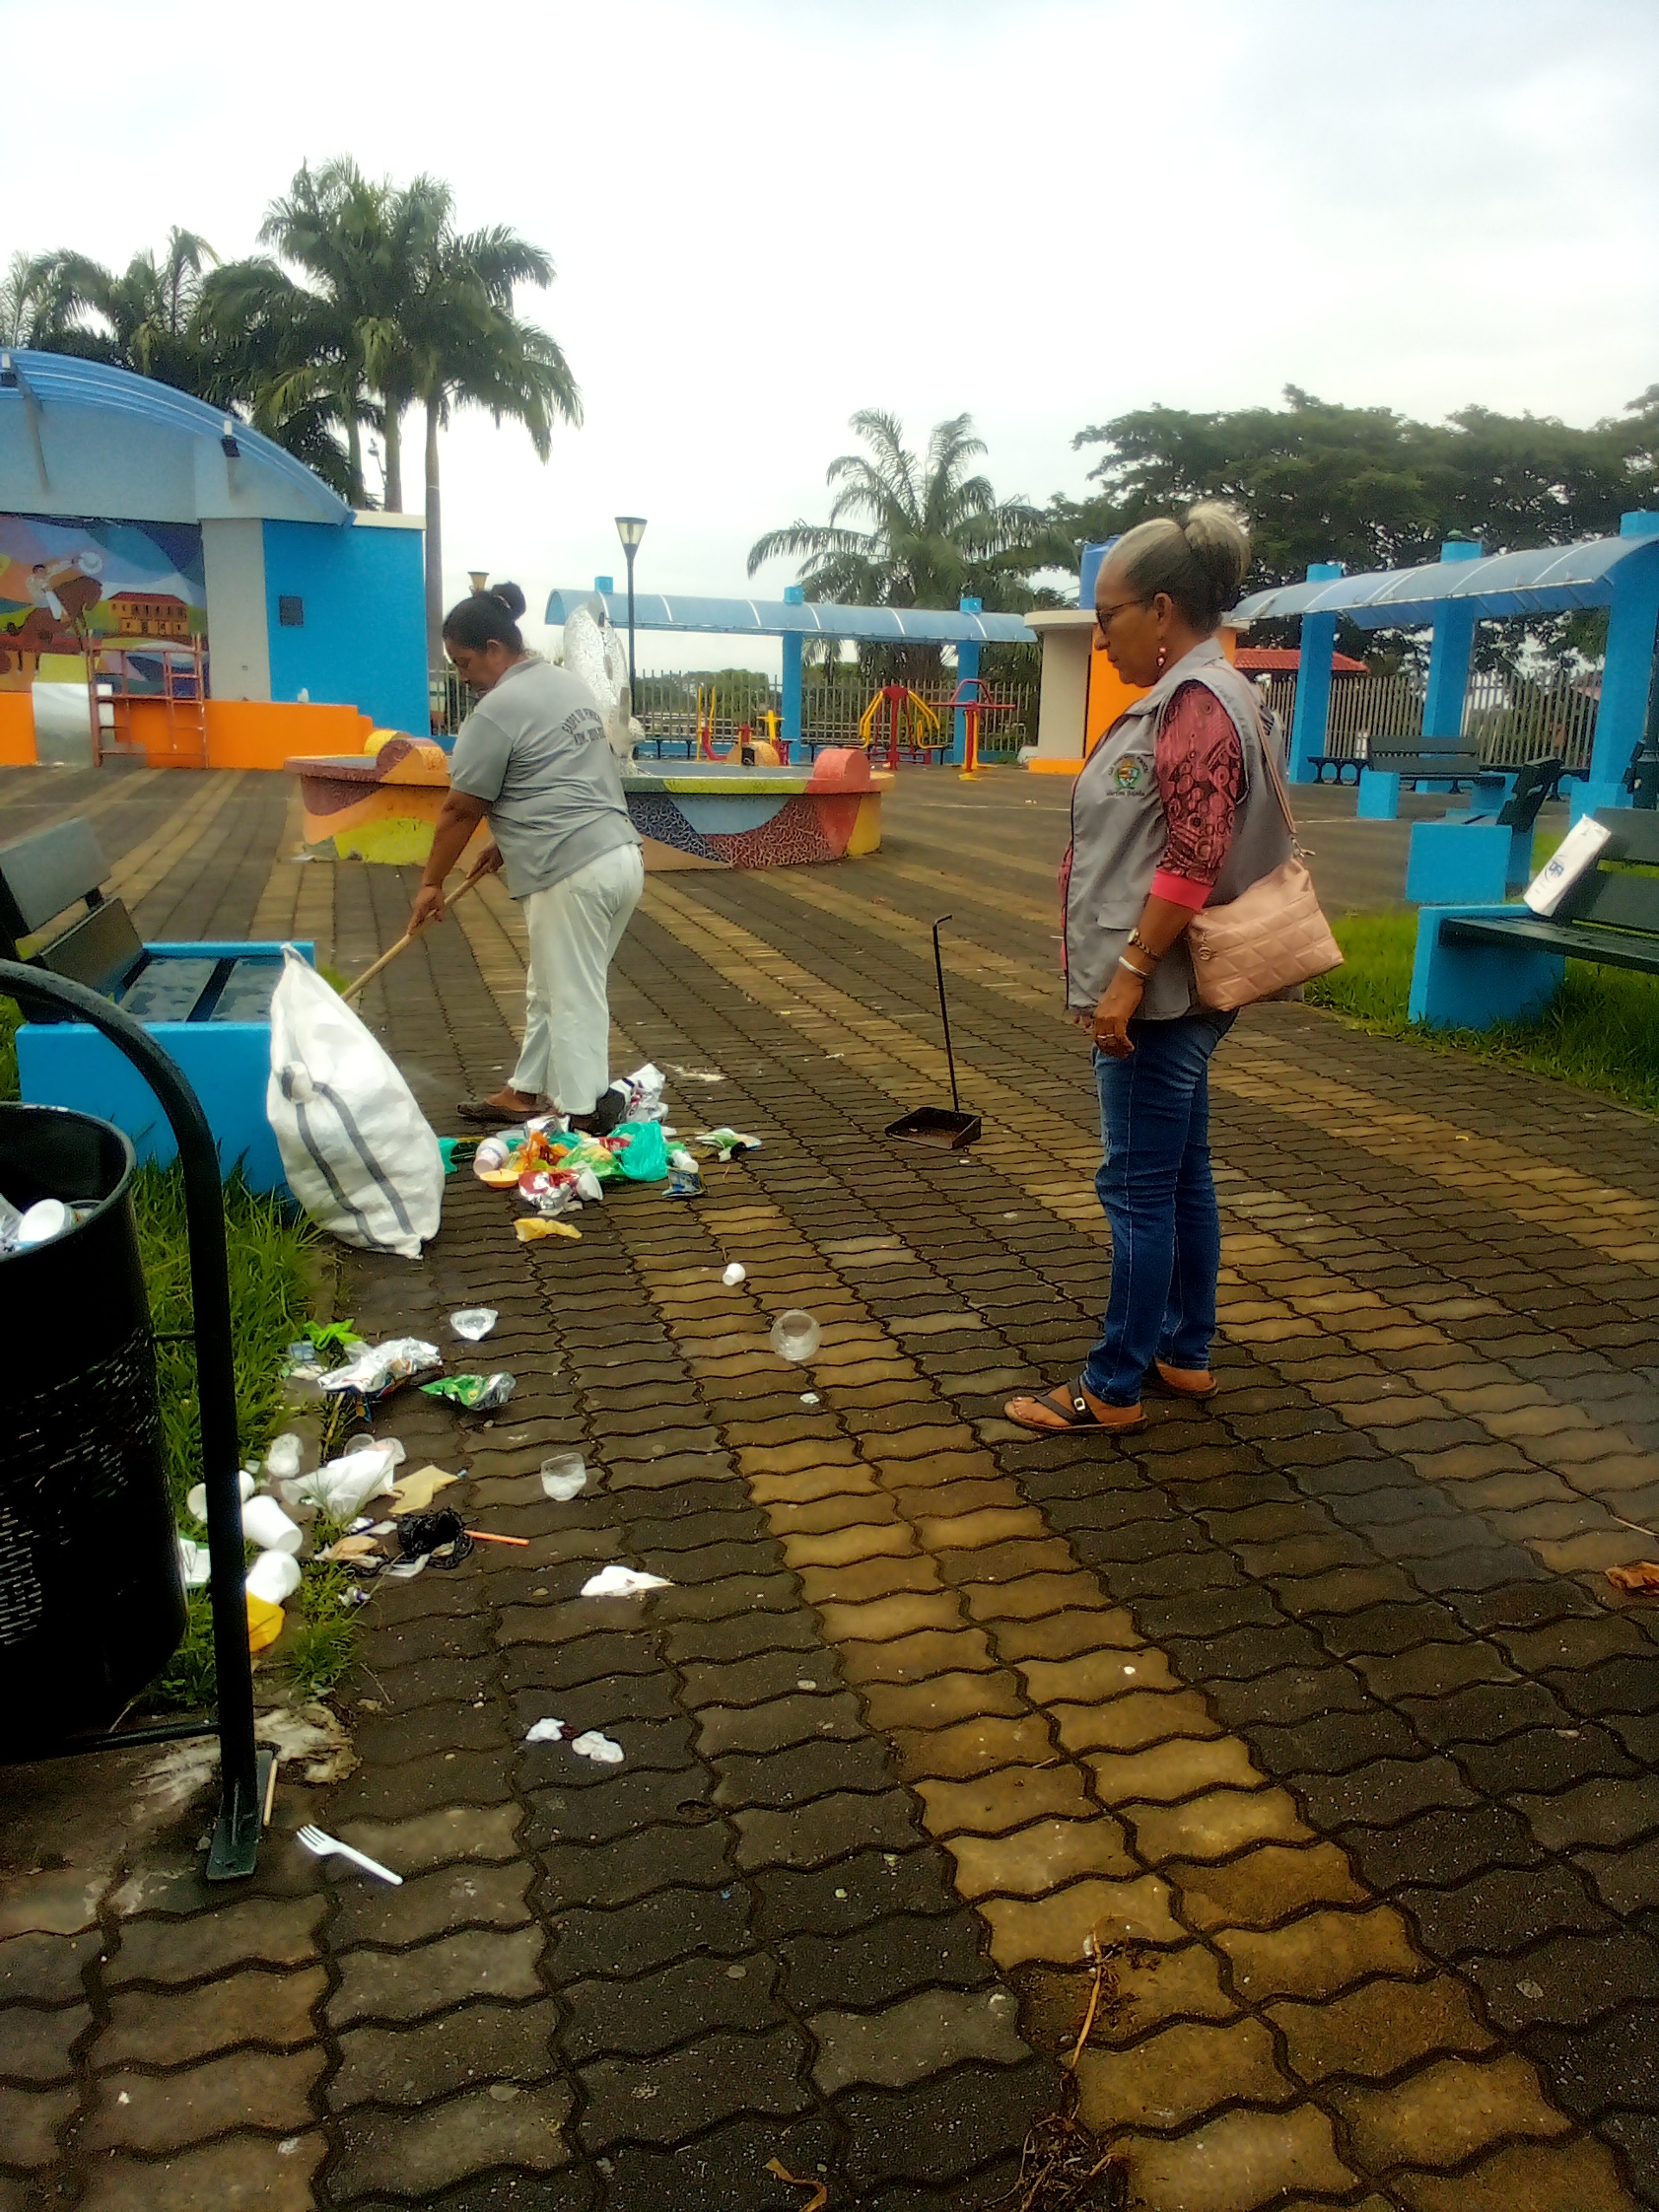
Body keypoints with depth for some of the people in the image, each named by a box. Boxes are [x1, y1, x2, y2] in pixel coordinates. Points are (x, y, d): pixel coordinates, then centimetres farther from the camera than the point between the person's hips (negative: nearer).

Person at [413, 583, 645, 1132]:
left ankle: (581, 1116, 6)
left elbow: (461, 811, -6)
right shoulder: (568, 682, 16)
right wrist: (509, 842, 25)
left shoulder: (497, 710, -11)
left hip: (573, 872, -9)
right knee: (549, 989, 19)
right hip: (622, 854, 9)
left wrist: (431, 884, 4)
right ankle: (527, 1091, 29)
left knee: (572, 1000, -1)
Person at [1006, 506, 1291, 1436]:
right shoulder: (1188, 698, 14)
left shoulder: (1200, 704, -17)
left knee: (1140, 1186, -2)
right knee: (1183, 1175, 16)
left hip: (1159, 993, -10)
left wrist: (1128, 971, -22)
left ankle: (1115, 1388, 10)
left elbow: (1194, 862, -24)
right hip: (1165, 992, 10)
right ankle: (1187, 1353, 29)